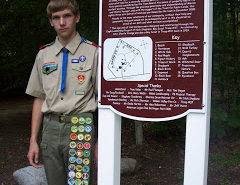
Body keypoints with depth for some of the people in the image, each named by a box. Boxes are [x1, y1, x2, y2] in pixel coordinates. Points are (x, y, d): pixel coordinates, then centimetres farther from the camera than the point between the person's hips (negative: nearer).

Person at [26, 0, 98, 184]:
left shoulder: (93, 52, -1)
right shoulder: (44, 55, 12)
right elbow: (39, 99, 13)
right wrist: (33, 140, 9)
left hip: (80, 127, -4)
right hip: (50, 127, 4)